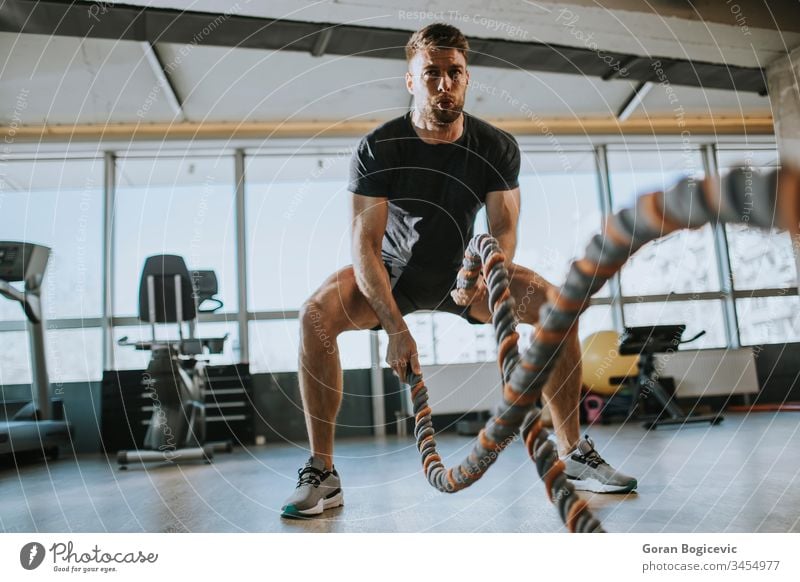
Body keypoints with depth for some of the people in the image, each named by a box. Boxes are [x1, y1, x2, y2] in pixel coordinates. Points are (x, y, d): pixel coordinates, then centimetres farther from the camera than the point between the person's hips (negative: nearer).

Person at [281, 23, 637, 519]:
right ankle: (322, 474, -19)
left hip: (462, 270, 2)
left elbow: (504, 228, -12)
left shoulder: (497, 148, -10)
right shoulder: (379, 149, -19)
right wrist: (395, 329, -35)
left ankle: (574, 454, -5)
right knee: (316, 316, -30)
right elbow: (365, 246, -24)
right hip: (391, 273, -2)